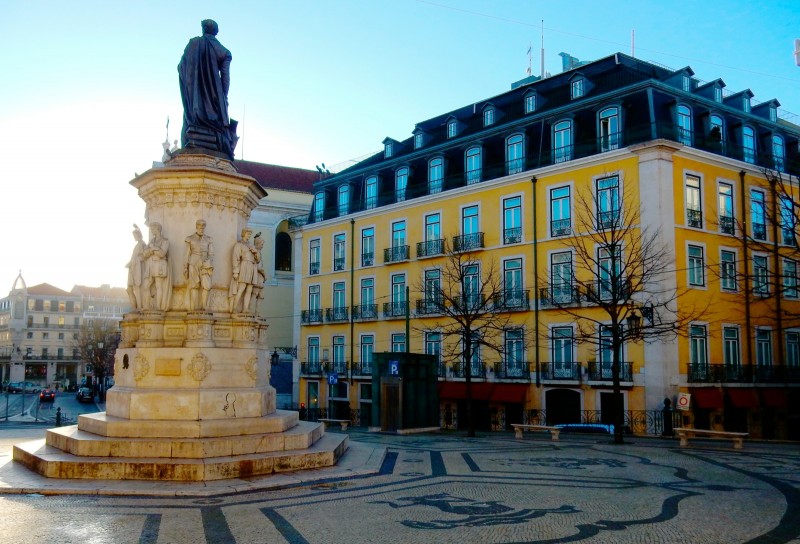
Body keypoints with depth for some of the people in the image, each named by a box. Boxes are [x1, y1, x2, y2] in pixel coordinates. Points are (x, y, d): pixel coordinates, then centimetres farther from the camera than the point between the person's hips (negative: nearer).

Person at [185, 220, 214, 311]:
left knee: (206, 286, -11)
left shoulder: (209, 240, 10)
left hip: (204, 265, 2)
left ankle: (204, 308, -3)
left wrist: (210, 264, -12)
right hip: (193, 264, -1)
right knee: (194, 286, -5)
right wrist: (185, 267, 0)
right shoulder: (190, 239, 6)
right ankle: (194, 309, -2)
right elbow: (187, 254, 5)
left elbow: (211, 254, 5)